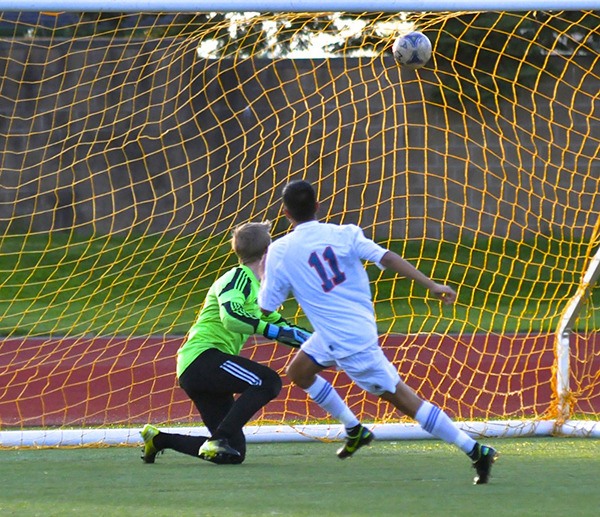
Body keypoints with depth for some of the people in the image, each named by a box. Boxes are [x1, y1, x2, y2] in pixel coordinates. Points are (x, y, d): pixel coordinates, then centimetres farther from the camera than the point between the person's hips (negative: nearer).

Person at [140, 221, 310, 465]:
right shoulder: (239, 278, -9)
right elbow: (230, 317, -28)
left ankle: (158, 439, 16)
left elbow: (277, 323, 34)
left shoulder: (258, 289, 20)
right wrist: (271, 330, -31)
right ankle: (219, 439, -28)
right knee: (267, 381, -27)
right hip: (201, 356, -10)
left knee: (234, 453, 5)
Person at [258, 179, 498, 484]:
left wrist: (262, 273, 17)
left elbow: (266, 307, -2)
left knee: (401, 397, -1)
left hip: (348, 343, -6)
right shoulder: (344, 233, -1)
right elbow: (386, 258, -12)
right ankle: (355, 430, 29)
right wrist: (430, 285, -14)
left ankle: (475, 450, -2)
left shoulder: (279, 252, -9)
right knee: (298, 371, 23)